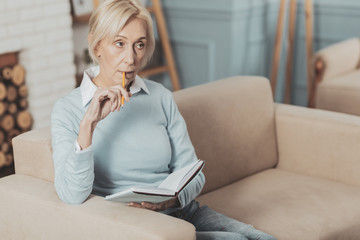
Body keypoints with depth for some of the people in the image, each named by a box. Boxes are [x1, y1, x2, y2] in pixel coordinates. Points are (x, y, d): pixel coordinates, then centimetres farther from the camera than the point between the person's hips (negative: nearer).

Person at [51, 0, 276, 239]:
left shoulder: (161, 97, 8)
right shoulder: (67, 109, -4)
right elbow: (72, 195, -16)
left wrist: (171, 198, -15)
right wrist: (89, 123, -26)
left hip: (185, 213, 5)